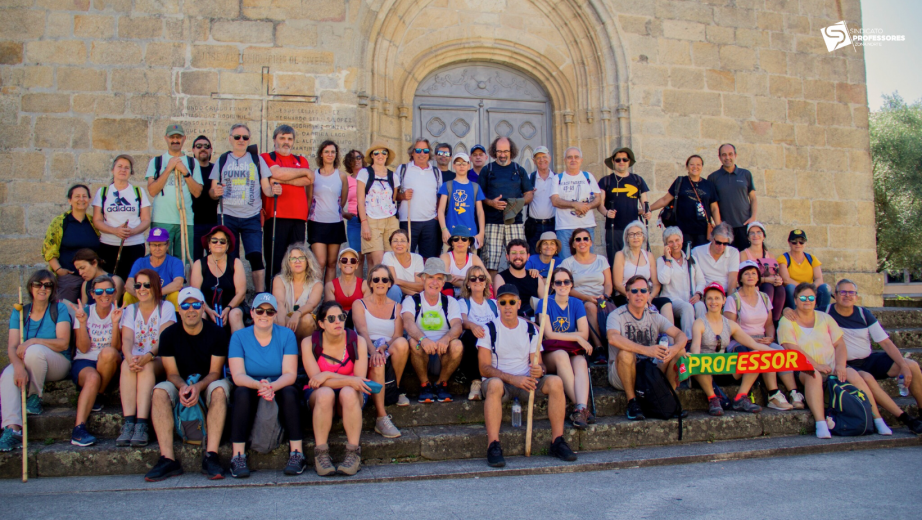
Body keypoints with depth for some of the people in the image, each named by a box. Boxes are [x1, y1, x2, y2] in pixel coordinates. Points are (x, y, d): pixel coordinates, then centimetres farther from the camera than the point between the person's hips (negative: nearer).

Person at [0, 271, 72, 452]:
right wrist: (18, 366, -27)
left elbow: (63, 343, -11)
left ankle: (35, 397, -12)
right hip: (28, 367, 3)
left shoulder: (59, 309, -2)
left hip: (58, 364, -3)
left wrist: (33, 341, -24)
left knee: (34, 351, -34)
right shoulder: (19, 313, 6)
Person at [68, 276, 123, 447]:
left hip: (109, 363, 1)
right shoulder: (83, 312, 4)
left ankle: (94, 398, -14)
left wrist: (115, 322, -20)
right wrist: (82, 323, -16)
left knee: (108, 352, -36)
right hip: (84, 362, 0)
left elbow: (116, 347, -7)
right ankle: (79, 428, -41)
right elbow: (83, 349, -4)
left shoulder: (119, 313, 4)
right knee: (93, 377, -36)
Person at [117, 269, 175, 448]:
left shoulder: (166, 308, 5)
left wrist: (148, 356, -31)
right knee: (126, 365, -31)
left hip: (159, 360, -2)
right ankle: (128, 424, -40)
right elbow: (127, 339, -4)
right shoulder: (130, 310, 14)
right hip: (135, 358, 2)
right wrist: (130, 357, -28)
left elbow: (164, 339, -11)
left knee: (147, 367, -34)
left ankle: (142, 425, -42)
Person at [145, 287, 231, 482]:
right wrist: (183, 387, -27)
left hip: (208, 385, -2)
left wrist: (198, 387, -30)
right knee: (159, 391, -29)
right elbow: (172, 373, -4)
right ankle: (167, 459, -34)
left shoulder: (217, 333, -5)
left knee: (220, 388, -34)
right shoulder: (169, 335, -1)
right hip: (180, 386, 2)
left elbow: (215, 372, -8)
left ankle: (211, 456, -39)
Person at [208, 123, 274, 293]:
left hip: (251, 217, -1)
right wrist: (215, 192, -16)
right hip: (228, 217, 1)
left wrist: (273, 190, -18)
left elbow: (266, 188, 5)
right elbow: (212, 191, 8)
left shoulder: (257, 160, 9)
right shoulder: (222, 160, 11)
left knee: (255, 256, -13)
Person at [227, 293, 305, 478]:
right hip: (251, 388, 0)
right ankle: (238, 457, -30)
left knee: (289, 392, -32)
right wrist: (258, 385, -35)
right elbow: (238, 376, -13)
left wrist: (272, 386, -34)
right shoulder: (239, 337, -2)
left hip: (279, 388, 0)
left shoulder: (286, 335, -2)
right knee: (242, 393, -32)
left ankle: (297, 455, -28)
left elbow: (290, 374, -11)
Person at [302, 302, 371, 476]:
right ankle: (321, 454, -28)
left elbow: (360, 379, -13)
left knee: (348, 393, -35)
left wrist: (328, 375, -21)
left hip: (353, 396, 0)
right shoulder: (309, 343, -8)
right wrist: (348, 380, -30)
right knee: (325, 393, -35)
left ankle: (353, 454, -29)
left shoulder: (357, 341, -7)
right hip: (317, 396, 0)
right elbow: (316, 380, -17)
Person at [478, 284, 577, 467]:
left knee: (555, 382, -23)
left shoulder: (530, 329, 10)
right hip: (499, 380, -3)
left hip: (525, 382, 3)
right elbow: (484, 367, -10)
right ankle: (493, 445, -39)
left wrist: (539, 370, -20)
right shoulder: (489, 329, -1)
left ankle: (557, 442, -19)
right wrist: (512, 378, -25)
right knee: (494, 384, -38)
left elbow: (538, 363, 7)